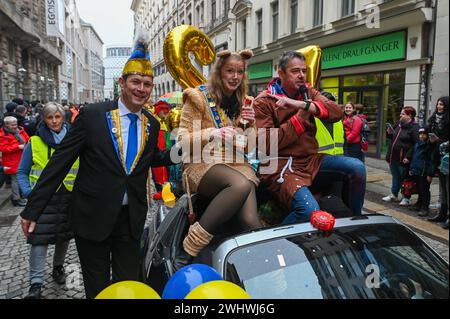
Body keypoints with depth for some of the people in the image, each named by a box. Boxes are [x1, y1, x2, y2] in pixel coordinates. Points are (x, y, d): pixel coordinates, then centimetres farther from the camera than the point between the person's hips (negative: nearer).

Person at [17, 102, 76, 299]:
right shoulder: (35, 143, -3)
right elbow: (22, 172, 3)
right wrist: (28, 192, -12)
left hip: (69, 197, 2)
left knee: (64, 235, 15)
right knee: (40, 239, -7)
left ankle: (58, 267, 38)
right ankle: (36, 282, 3)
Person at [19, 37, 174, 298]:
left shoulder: (152, 124, 1)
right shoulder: (92, 115, -12)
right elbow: (60, 162, -8)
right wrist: (33, 208, -7)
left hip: (132, 218, 3)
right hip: (93, 216, -3)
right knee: (97, 288, 14)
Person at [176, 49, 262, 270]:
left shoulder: (243, 102, 18)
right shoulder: (198, 97, 3)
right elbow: (182, 139, -3)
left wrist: (249, 124, 0)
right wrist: (213, 133, -19)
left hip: (236, 164, 4)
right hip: (203, 165, -4)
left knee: (250, 222, -27)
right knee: (241, 185, -38)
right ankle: (187, 251, -29)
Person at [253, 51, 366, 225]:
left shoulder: (308, 93, 12)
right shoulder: (264, 102, -3)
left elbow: (337, 112, -5)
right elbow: (268, 143, -16)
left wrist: (302, 104, -21)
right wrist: (303, 113, -14)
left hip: (311, 159, 6)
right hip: (281, 164, -6)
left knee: (357, 167, -11)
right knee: (310, 210, -30)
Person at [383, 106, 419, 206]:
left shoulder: (414, 127, -14)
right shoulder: (399, 125, 11)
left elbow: (416, 144, -20)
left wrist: (408, 157, -24)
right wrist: (390, 133, 3)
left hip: (404, 159, -8)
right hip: (394, 157, 8)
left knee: (405, 178, 4)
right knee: (395, 177, 19)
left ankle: (407, 198, 17)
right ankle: (394, 195, 32)